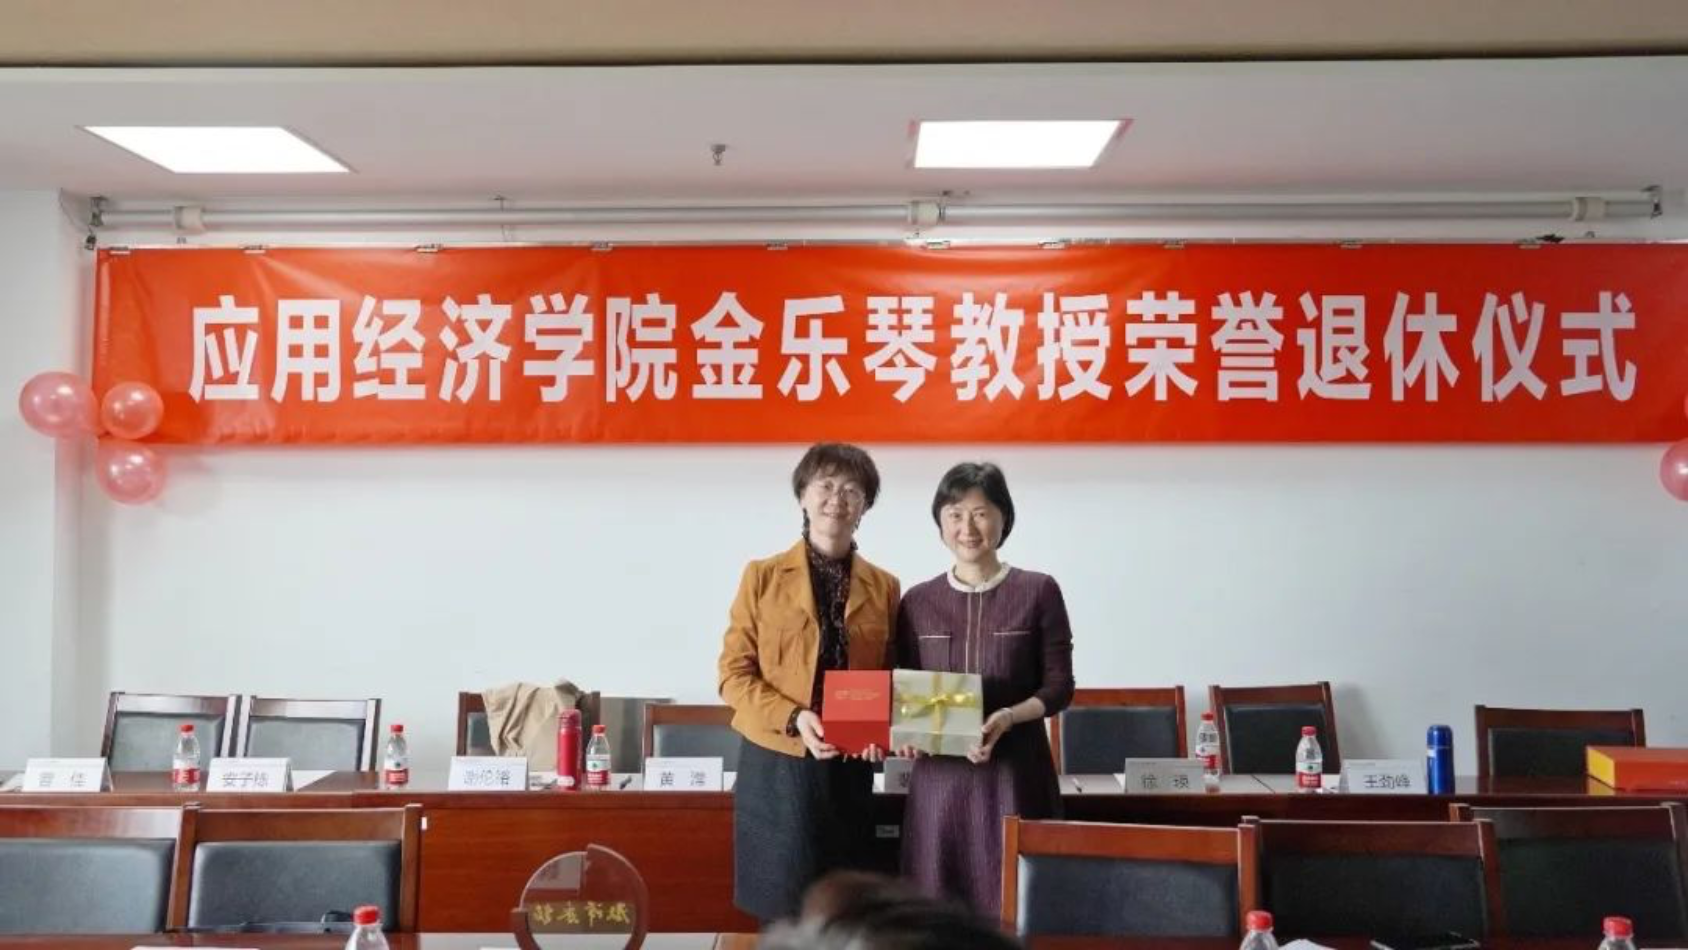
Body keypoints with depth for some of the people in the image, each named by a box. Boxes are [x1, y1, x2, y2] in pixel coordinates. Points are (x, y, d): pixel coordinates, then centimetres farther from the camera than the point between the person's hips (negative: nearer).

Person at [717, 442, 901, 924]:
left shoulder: (884, 587, 6)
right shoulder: (762, 576, 0)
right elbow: (734, 672, -3)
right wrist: (793, 718, -17)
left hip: (849, 771, 2)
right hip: (776, 767, -2)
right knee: (782, 912, 1)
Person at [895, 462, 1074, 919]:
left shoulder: (1038, 592, -1)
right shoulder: (917, 601, 7)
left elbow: (1059, 686, -1)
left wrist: (1008, 718, -18)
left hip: (1016, 774, -2)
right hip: (939, 776, 2)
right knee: (937, 906, 4)